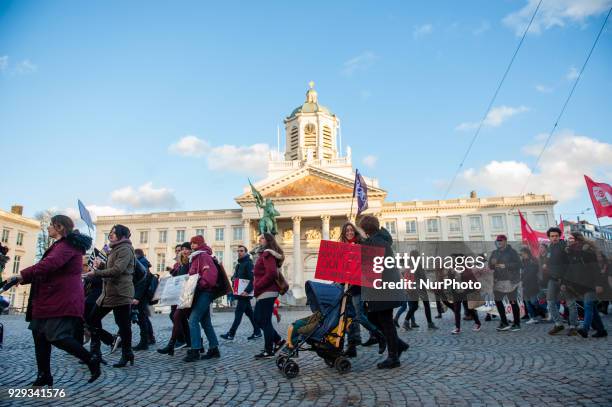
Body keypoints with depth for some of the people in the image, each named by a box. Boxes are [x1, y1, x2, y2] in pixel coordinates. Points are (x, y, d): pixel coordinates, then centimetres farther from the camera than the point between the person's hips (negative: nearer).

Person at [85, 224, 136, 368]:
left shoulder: (125, 249, -13)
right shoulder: (115, 249, 20)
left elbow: (117, 270, -24)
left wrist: (96, 272, -18)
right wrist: (100, 265, 5)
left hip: (121, 294, -10)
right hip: (108, 293, 10)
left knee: (123, 325, 0)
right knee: (92, 320, 11)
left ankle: (126, 355, 13)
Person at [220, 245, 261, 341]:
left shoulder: (248, 263, -11)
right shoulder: (239, 264, 18)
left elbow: (253, 279, -19)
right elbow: (234, 277, 25)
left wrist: (247, 290, -26)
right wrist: (233, 280, 4)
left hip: (245, 293, -9)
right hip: (239, 293, 9)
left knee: (238, 313, -6)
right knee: (249, 312, 12)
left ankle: (231, 334, -2)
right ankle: (257, 332, 19)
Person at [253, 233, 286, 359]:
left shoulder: (267, 254, -11)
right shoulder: (267, 254, 20)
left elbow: (271, 273, -23)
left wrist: (257, 286, -16)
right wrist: (258, 286, 11)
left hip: (266, 292, -10)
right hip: (266, 292, 10)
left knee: (265, 321, -3)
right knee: (258, 319, 15)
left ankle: (268, 351, 6)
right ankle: (278, 340, 21)